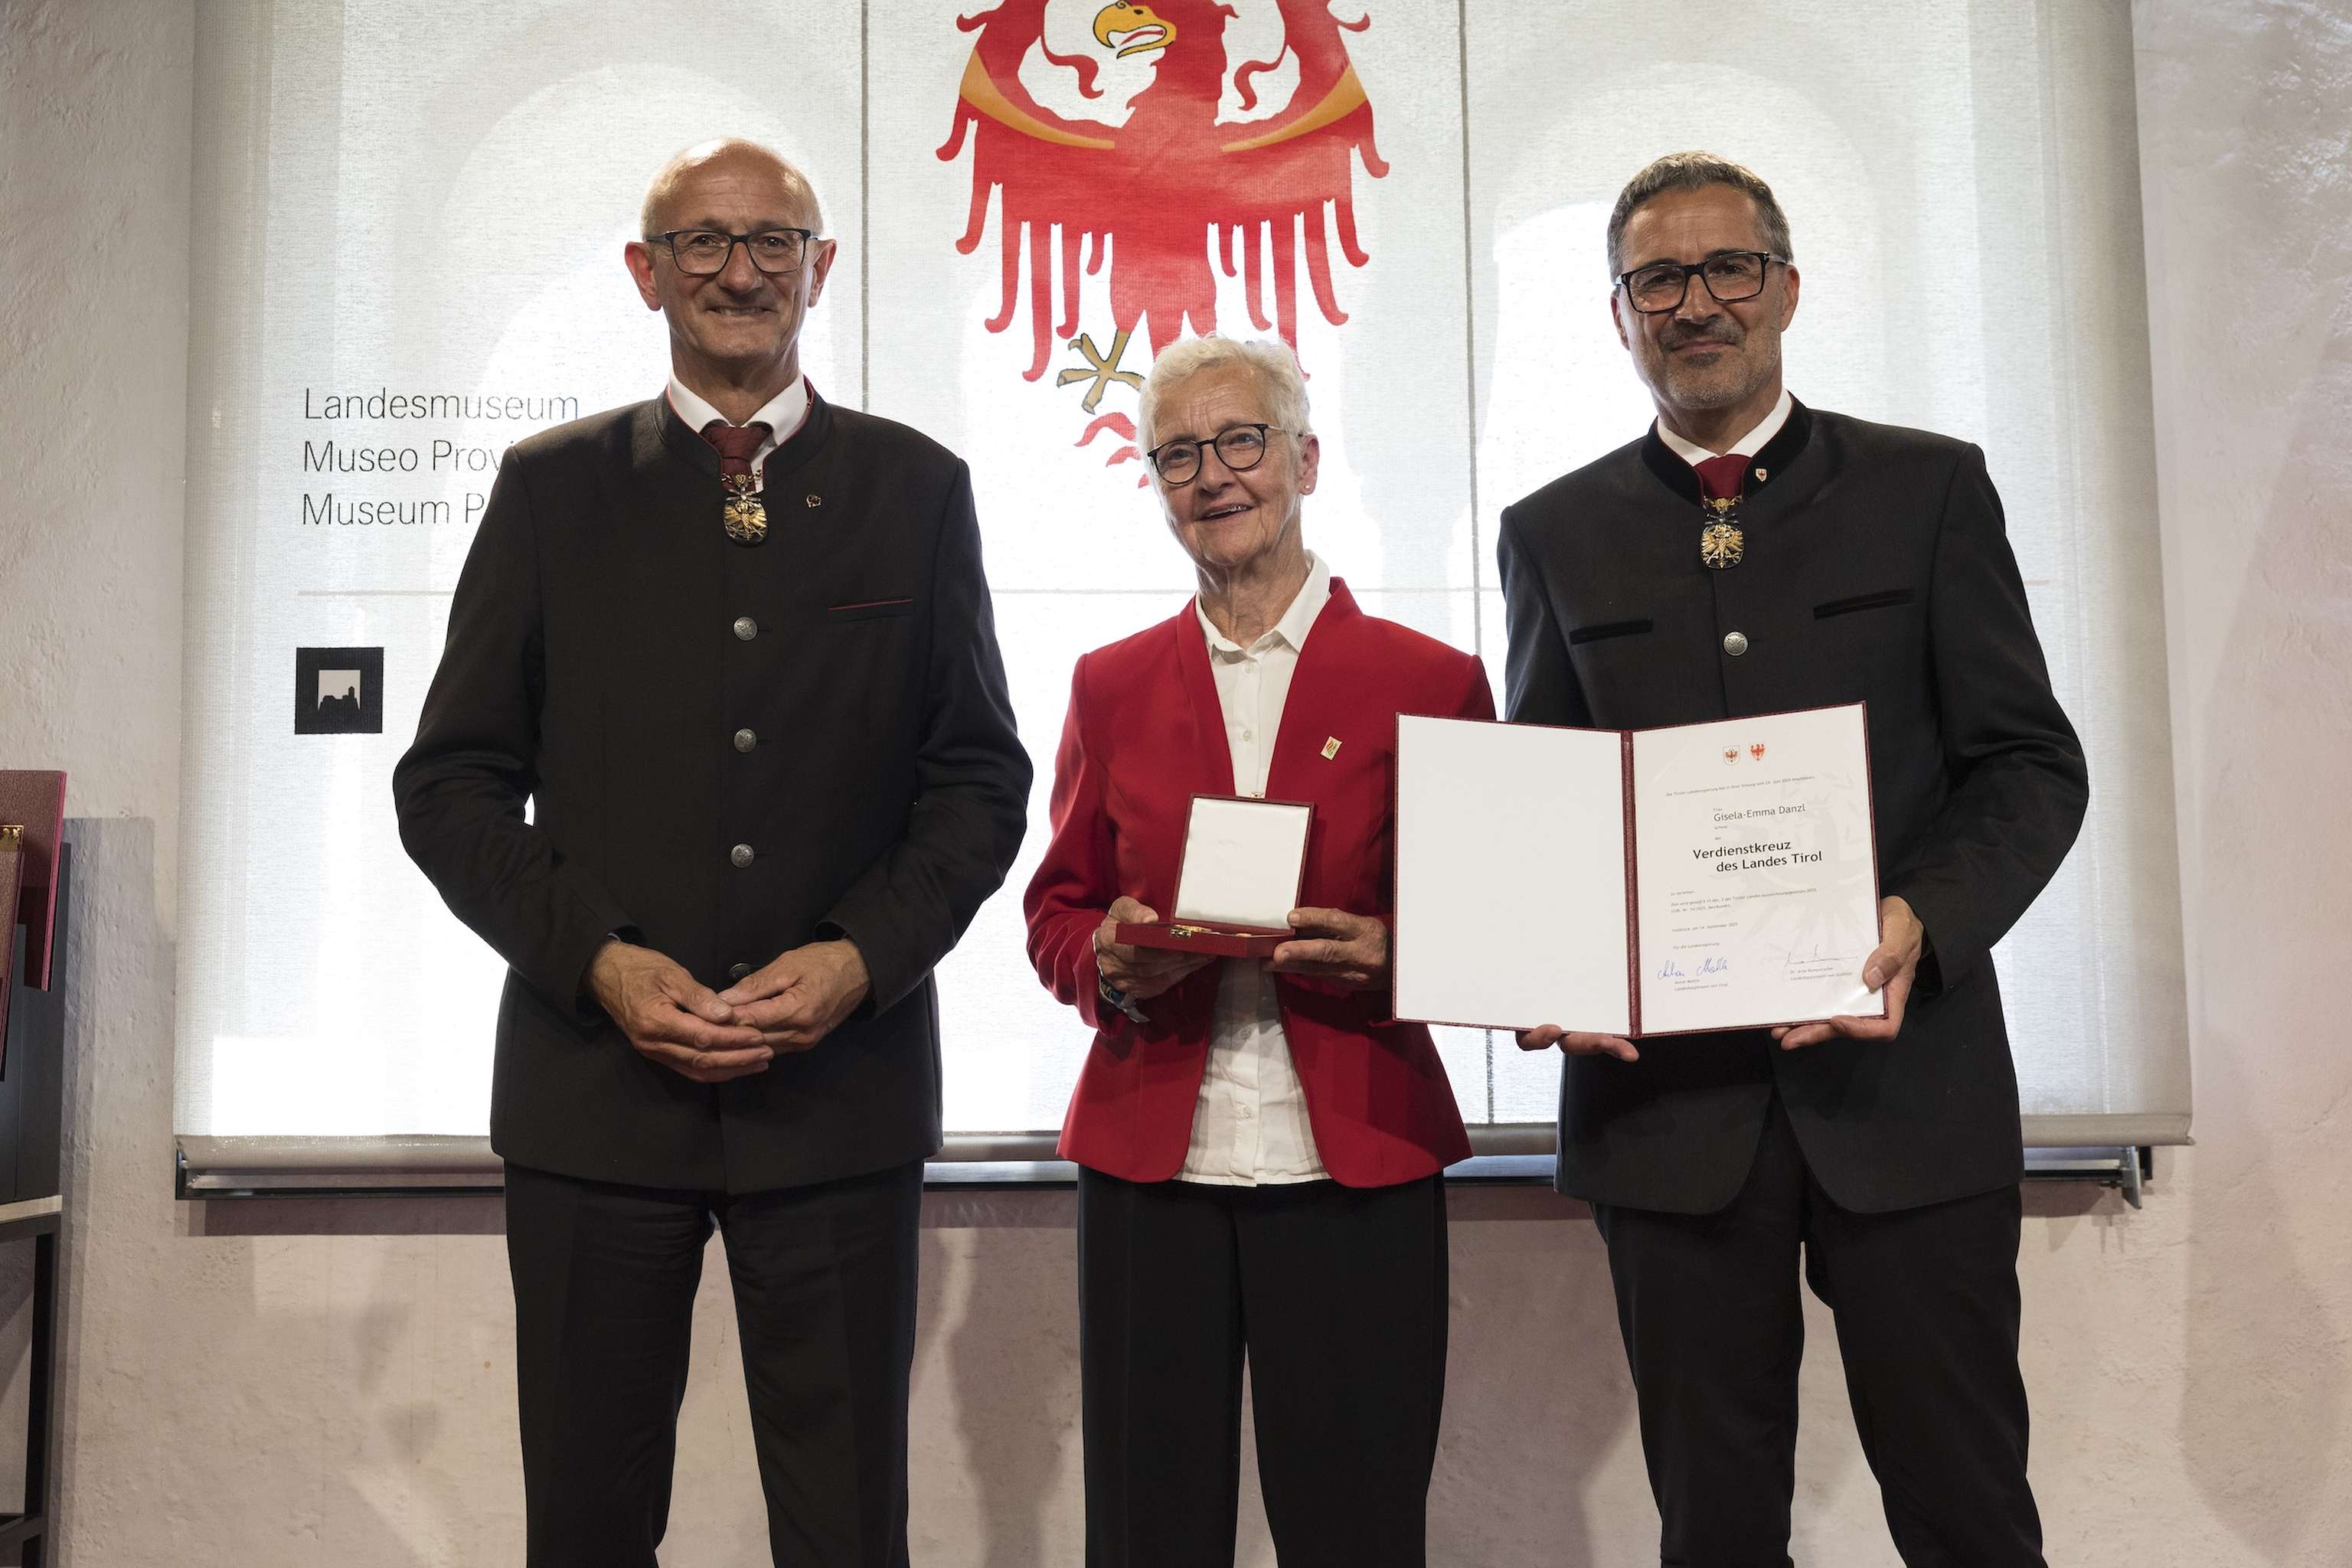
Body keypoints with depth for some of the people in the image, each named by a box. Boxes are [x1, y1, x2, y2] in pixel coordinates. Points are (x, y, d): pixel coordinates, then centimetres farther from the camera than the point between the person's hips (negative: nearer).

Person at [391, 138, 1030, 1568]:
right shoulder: (552, 486, 7)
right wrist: (599, 961, -9)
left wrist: (862, 958, -9)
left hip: (842, 1082, 0)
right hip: (596, 1075, 1)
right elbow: (452, 781, 5)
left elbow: (984, 778, 6)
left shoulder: (917, 487, 7)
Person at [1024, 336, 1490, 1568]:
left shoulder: (1431, 681, 3)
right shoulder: (1110, 685, 11)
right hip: (1148, 1169, 2)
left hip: (1356, 1172, -2)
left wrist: (1392, 959, -15)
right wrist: (1113, 964, -8)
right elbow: (1056, 911, 13)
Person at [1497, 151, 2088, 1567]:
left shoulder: (1930, 490, 6)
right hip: (1664, 1086, 1)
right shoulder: (1557, 534, 10)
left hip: (1900, 1070, -1)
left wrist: (1922, 920, -17)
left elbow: (2028, 764, 2)